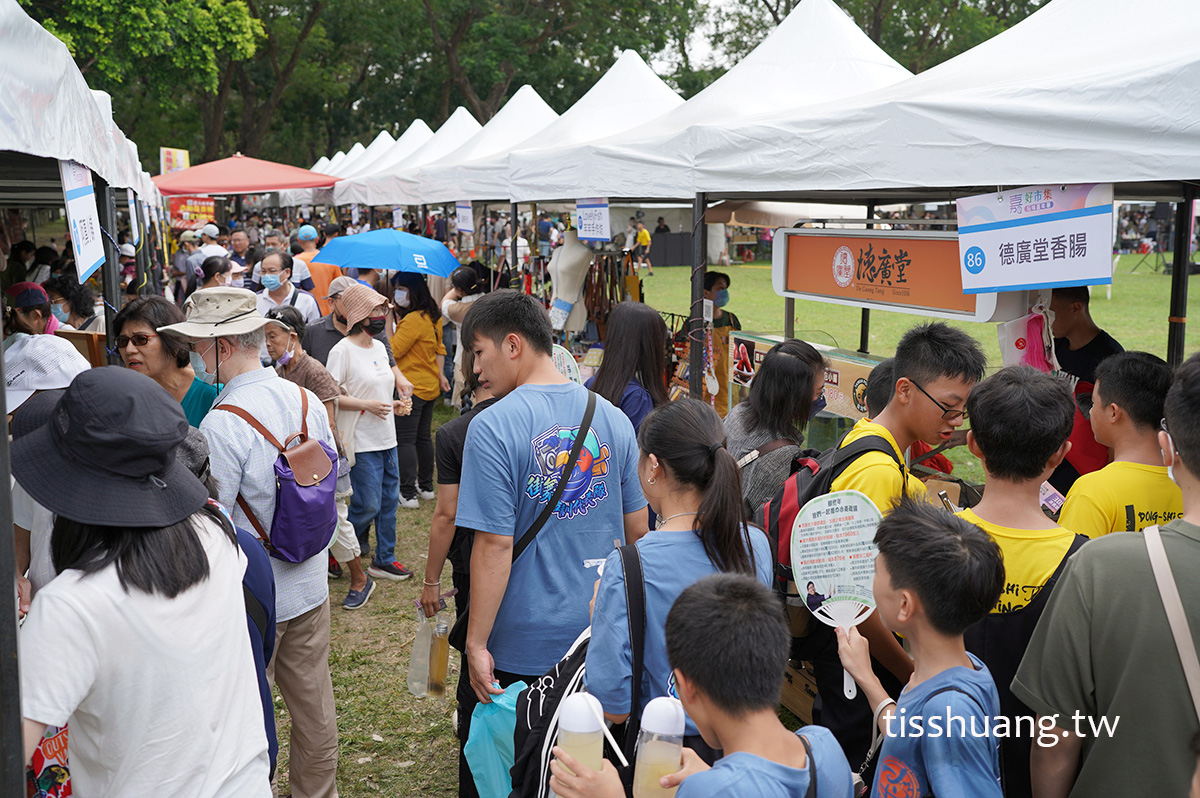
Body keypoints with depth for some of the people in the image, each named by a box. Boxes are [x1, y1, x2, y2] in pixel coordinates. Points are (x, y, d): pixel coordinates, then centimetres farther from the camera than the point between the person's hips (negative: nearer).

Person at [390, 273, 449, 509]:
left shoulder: (413, 320, -20)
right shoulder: (433, 316, 9)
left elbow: (393, 350, -17)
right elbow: (439, 347, 17)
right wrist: (440, 373, 17)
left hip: (410, 388, -9)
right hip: (431, 386, 9)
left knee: (405, 440, -4)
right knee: (423, 437, 17)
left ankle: (408, 494, -3)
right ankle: (426, 487, 26)